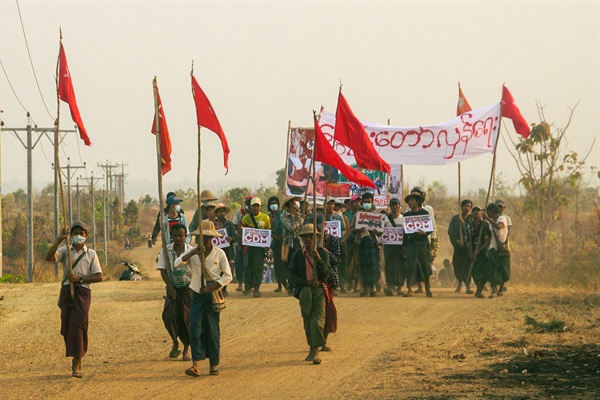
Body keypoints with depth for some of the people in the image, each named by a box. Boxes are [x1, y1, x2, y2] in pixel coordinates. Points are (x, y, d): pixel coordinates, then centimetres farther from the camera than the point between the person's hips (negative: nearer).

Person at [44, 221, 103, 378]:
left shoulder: (91, 254, 7)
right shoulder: (65, 250, 9)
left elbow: (99, 277, 3)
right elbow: (49, 258, -10)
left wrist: (79, 279, -9)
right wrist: (59, 240, -18)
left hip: (83, 292, -2)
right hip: (67, 290, 3)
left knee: (77, 326, -13)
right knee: (67, 328, 4)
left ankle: (76, 365, -14)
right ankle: (76, 358, 24)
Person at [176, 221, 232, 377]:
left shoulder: (219, 254, -1)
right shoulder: (192, 252, 3)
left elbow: (227, 276, -1)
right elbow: (177, 263, -13)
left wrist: (211, 288, -13)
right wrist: (193, 253, -26)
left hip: (213, 295, -1)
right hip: (197, 295, 1)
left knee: (213, 331, 2)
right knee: (195, 329, -10)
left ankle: (214, 365, 12)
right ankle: (196, 365, -16)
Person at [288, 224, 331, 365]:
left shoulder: (322, 253, 2)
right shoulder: (298, 255, 5)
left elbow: (326, 273, -6)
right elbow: (291, 275, 1)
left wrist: (318, 259, -22)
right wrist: (306, 282, -12)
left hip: (319, 291, -2)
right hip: (304, 291, 2)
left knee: (318, 320, -14)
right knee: (307, 322, 8)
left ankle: (315, 352, -15)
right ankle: (311, 349, 25)